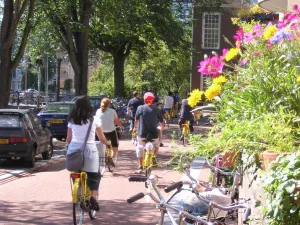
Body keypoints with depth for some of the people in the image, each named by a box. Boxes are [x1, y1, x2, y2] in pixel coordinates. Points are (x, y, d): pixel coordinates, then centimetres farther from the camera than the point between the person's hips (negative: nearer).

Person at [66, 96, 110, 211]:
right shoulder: (94, 120, -1)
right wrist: (108, 143, 28)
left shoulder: (72, 120, 7)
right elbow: (102, 138, 8)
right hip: (89, 150, -2)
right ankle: (93, 196, -11)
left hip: (74, 149, 3)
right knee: (94, 175, 10)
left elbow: (68, 139, 12)